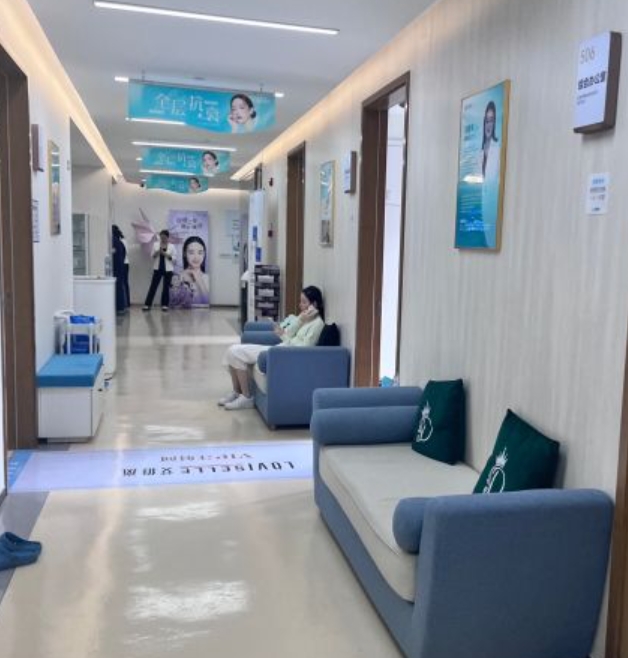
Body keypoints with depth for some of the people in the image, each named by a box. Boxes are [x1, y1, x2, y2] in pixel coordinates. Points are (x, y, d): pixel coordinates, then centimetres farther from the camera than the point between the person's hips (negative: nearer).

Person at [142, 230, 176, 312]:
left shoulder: (171, 246, -1)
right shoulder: (156, 244, 5)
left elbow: (174, 258, -5)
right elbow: (152, 256, 2)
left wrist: (165, 254, -16)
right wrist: (158, 252, -17)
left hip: (168, 270, -1)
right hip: (158, 269, 1)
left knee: (166, 287, 4)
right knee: (153, 286, 0)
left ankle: (165, 305, 13)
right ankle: (147, 305, 3)